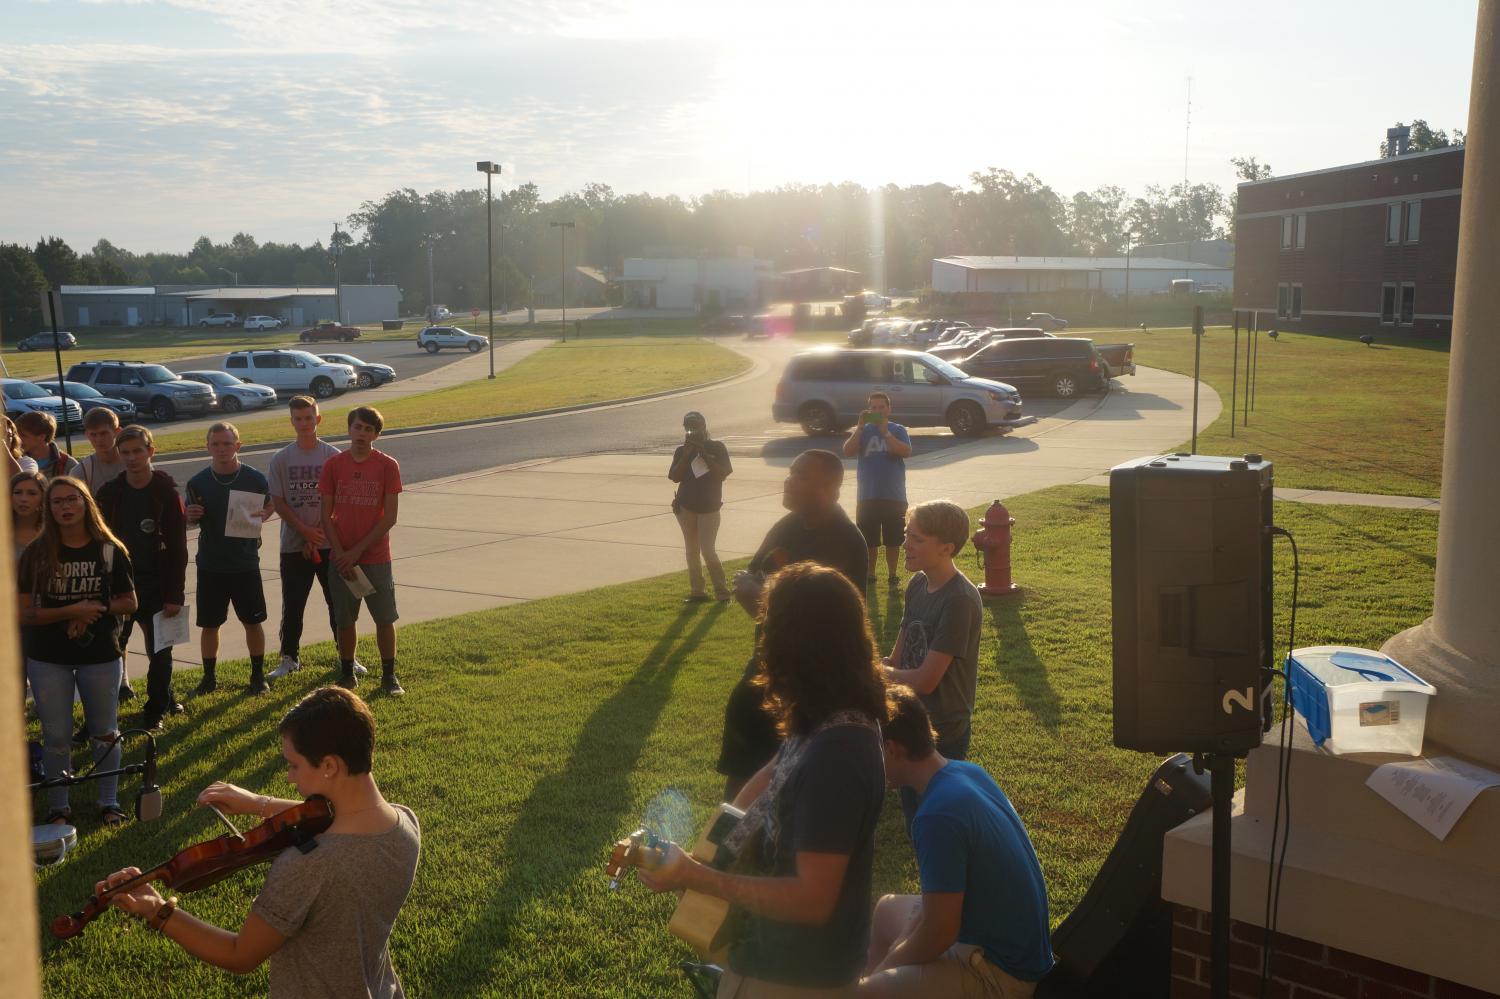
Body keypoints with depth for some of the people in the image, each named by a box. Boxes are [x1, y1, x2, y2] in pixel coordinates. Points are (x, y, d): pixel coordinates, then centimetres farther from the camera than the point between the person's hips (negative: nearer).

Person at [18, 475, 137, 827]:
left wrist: (96, 609, -15)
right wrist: (70, 611, -21)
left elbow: (129, 603, 2)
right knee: (56, 737, 6)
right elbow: (24, 612, -8)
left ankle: (109, 802, 24)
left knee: (104, 733, 11)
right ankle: (58, 807, 21)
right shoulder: (36, 554, -5)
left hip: (101, 657, 0)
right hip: (48, 660, 0)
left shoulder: (109, 550, -4)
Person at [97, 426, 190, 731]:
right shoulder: (110, 493, 1)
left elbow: (178, 548, -7)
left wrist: (175, 595, -10)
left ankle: (156, 709, 21)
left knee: (159, 652, 7)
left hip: (156, 585, -2)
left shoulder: (167, 492, -6)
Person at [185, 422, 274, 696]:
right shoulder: (198, 483, -2)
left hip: (246, 563, -1)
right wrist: (191, 516, -14)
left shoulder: (255, 479, -6)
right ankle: (209, 678, 23)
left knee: (252, 621, 6)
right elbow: (190, 518, 10)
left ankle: (258, 676, 21)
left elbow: (269, 505, 9)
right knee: (209, 624, 8)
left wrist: (261, 514, -13)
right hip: (210, 565, 1)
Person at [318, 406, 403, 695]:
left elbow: (390, 517, -8)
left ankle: (389, 675, 18)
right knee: (344, 620, 9)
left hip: (376, 557, -1)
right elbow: (326, 515, 1)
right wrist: (340, 553, -10)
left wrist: (357, 551, -11)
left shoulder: (388, 466, -5)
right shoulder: (333, 465, 0)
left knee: (385, 619, 4)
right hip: (341, 558, 1)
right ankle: (347, 674, 24)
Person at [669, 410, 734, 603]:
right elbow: (675, 477, -5)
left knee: (707, 551, -10)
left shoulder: (717, 447, -2)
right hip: (686, 507, 3)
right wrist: (686, 455, -14)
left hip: (709, 507, -3)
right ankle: (697, 592, 13)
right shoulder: (681, 450, 4)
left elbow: (723, 473, -13)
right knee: (692, 551, 7)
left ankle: (722, 592, 0)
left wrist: (703, 454, -18)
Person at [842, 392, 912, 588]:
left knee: (892, 539, 8)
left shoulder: (898, 430, 0)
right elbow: (848, 452, -11)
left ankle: (892, 574, 21)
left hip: (894, 497, -1)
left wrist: (885, 432, -22)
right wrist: (861, 426, -18)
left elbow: (906, 452, -17)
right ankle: (869, 574, 20)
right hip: (868, 497, 1)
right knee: (869, 540, 7)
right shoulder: (863, 431, 3)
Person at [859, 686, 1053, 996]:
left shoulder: (938, 816, -29)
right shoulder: (968, 771, -1)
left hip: (999, 972, -9)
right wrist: (901, 946, 8)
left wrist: (880, 972, -7)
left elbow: (938, 935, -23)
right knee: (887, 911, 27)